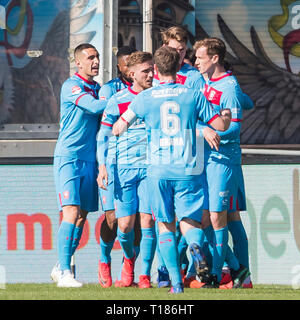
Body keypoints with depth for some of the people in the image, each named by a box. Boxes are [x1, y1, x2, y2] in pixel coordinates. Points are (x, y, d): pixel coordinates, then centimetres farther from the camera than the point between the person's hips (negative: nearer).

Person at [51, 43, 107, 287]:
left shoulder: (97, 88, 15)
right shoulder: (71, 86, -8)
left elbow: (102, 117, 19)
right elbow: (94, 107, -21)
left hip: (90, 159, 7)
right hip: (69, 157, -7)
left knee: (82, 216, 6)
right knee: (71, 212, -15)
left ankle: (62, 267, 17)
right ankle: (64, 273, -18)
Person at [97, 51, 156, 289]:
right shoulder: (117, 101, 2)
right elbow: (103, 135, 6)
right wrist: (103, 166, -3)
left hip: (151, 166, 1)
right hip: (124, 167, -1)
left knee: (147, 220, -8)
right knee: (125, 225, -3)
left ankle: (145, 274, 0)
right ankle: (129, 257, 27)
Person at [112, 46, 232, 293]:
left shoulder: (145, 98, 3)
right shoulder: (193, 95, 2)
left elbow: (118, 129, 10)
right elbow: (221, 125, 7)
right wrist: (228, 116, 29)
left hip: (159, 170, 0)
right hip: (188, 170, 0)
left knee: (165, 225, 9)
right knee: (189, 221, 8)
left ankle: (176, 282, -1)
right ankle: (194, 244, -28)